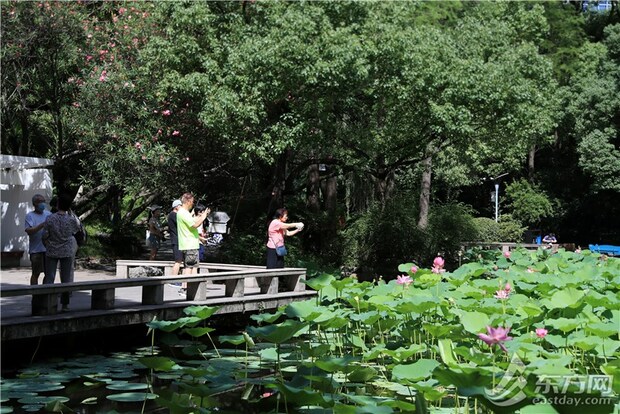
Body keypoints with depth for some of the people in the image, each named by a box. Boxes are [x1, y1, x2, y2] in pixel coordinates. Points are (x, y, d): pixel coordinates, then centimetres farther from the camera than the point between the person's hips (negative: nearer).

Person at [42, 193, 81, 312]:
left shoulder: (50, 219, -10)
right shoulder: (71, 219, -9)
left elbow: (44, 237, -6)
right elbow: (78, 227, 13)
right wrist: (70, 212, 11)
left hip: (51, 252, 0)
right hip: (67, 252, 0)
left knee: (49, 278, 5)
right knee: (66, 279, 8)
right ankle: (65, 304, 10)